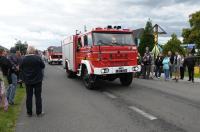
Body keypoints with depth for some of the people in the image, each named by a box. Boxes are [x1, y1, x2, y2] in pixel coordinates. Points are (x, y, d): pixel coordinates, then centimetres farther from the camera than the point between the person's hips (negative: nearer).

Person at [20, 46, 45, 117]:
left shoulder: (24, 59, -7)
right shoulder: (38, 58, -15)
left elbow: (21, 69, 3)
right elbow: (43, 66, -3)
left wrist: (24, 78, 14)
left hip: (28, 81, 2)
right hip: (37, 80, -2)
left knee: (29, 96, 11)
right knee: (38, 96, 7)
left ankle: (29, 112, 20)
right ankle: (39, 112, 14)